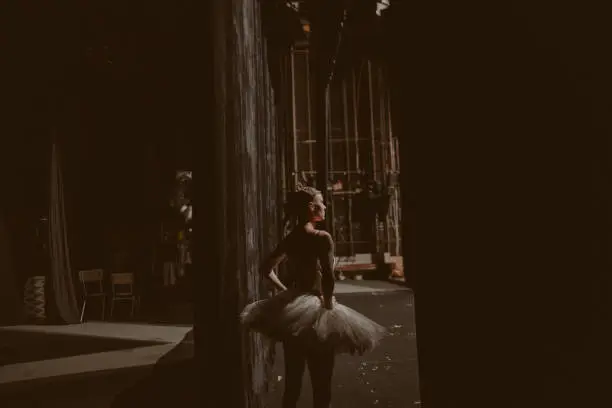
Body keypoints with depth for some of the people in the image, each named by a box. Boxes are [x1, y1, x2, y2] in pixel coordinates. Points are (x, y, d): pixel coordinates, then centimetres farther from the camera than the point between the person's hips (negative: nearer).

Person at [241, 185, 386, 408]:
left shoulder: (290, 238, 6)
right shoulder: (322, 237, -15)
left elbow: (267, 268, 15)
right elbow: (328, 278, -25)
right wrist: (328, 304, -11)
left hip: (291, 309, 7)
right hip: (314, 309, -7)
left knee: (292, 381, 19)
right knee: (321, 386, 7)